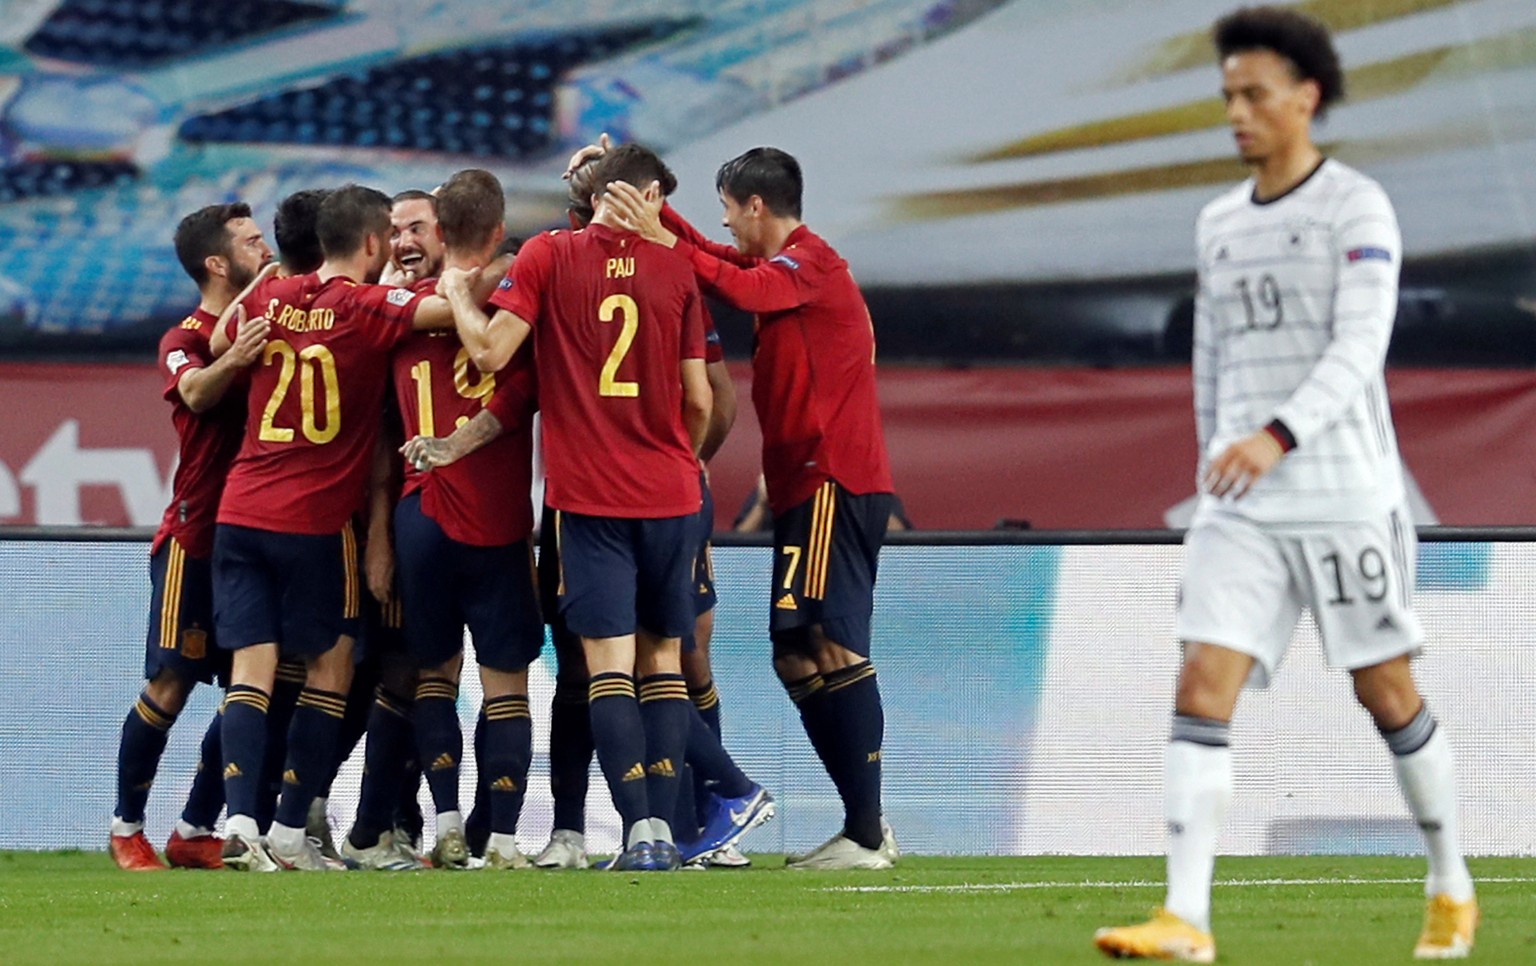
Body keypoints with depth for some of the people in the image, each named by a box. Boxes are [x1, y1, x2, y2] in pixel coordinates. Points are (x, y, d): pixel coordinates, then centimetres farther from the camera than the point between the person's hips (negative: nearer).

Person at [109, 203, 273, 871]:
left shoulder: (266, 326, 11)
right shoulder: (184, 341, -5)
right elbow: (195, 391, -25)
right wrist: (232, 360, -46)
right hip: (194, 536, -6)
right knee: (170, 684, -8)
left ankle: (196, 831, 10)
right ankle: (126, 827, 3)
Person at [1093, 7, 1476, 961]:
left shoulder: (1357, 209, -7)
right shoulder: (1219, 226, 13)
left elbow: (1359, 349, -19)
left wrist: (1277, 439, -32)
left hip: (1346, 498, -5)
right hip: (1240, 510, 5)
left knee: (1388, 695, 6)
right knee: (1202, 692, -11)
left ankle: (1453, 889, 26)